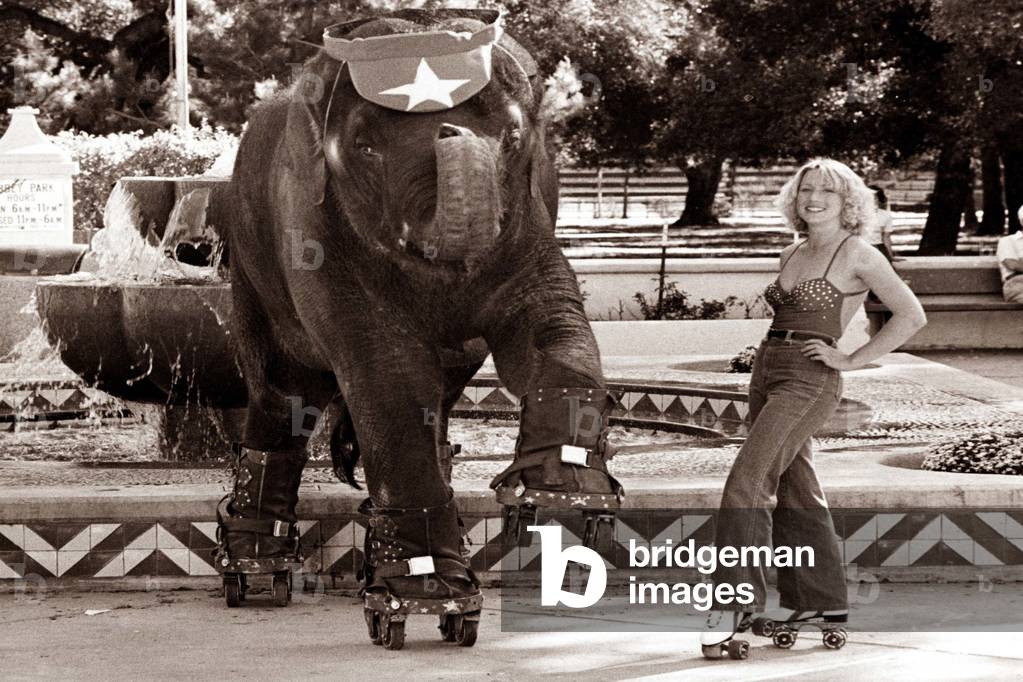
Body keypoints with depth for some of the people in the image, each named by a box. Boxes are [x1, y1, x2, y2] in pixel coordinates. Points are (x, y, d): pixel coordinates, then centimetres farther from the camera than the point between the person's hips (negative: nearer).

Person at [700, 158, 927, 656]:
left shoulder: (857, 255, -5)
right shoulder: (792, 256, 16)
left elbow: (911, 315, -9)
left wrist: (852, 360, -11)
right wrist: (771, 353, 14)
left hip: (809, 382, -8)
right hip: (767, 373, 8)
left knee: (747, 480, -18)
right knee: (793, 488, 10)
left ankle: (736, 602, -21)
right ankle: (823, 601, 18)